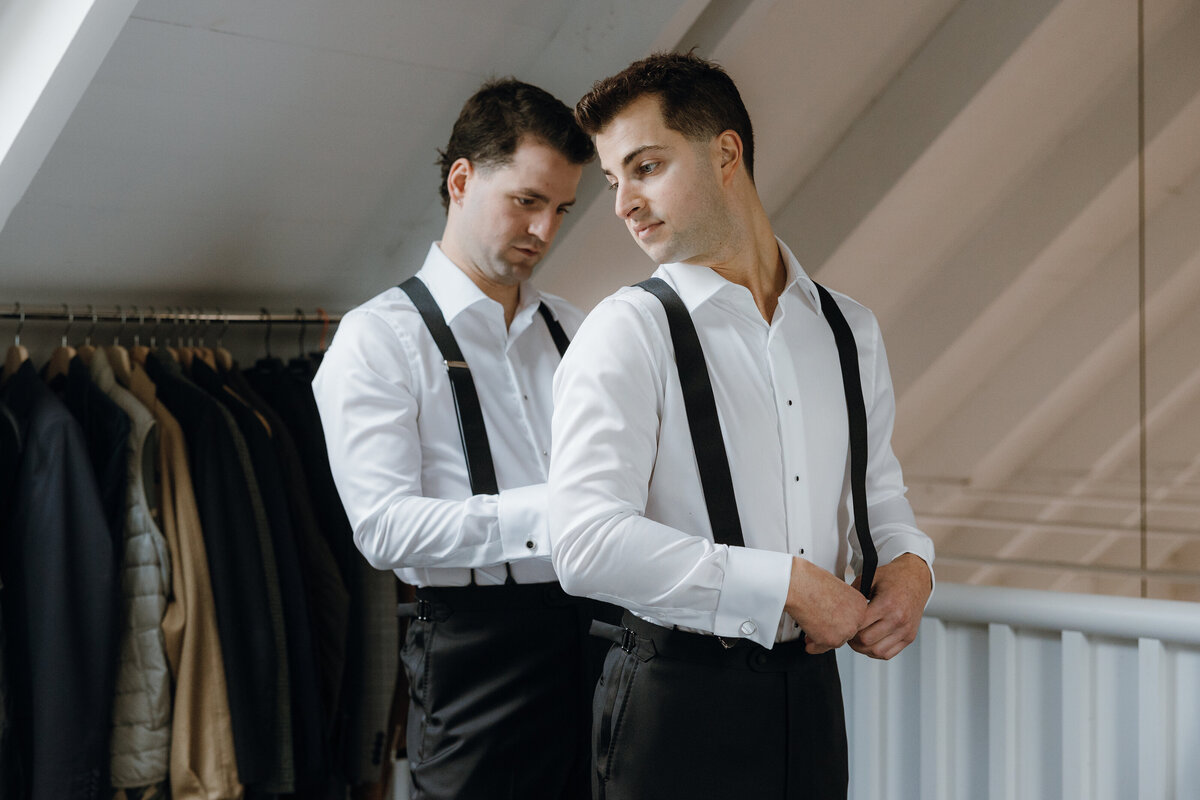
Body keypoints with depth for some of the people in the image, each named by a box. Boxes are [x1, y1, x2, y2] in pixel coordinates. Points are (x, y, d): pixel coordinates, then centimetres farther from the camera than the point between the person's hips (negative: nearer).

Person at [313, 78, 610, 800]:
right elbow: (385, 527, -14)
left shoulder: (571, 330, 17)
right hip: (480, 651, -5)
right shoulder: (379, 338, -3)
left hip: (595, 632, 5)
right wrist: (549, 511, -21)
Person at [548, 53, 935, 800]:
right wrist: (786, 584, -18)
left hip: (810, 688, 5)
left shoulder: (850, 331, 9)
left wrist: (910, 565, -3)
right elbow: (589, 544, -20)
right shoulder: (628, 332, -9)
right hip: (678, 701, -5)